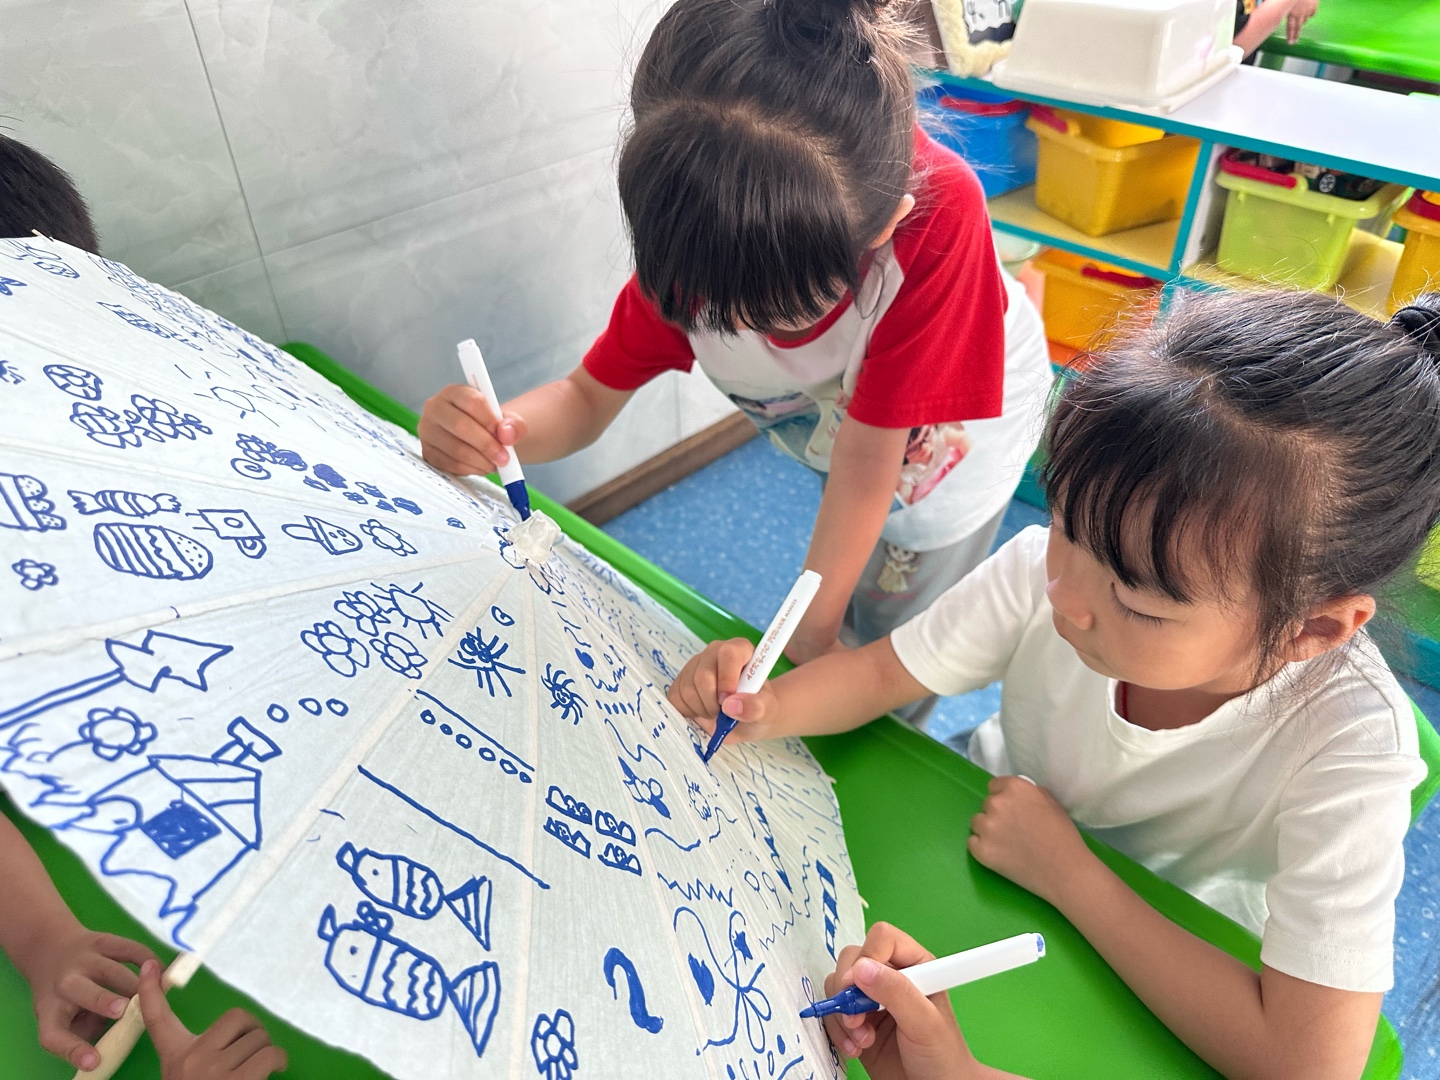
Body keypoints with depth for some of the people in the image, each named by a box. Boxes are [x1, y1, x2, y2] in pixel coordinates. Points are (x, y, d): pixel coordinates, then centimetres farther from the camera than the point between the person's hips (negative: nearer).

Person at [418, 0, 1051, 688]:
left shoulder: (937, 210, -44)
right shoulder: (689, 240, -31)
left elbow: (868, 458, -36)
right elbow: (588, 397, -17)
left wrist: (807, 641, -28)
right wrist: (489, 432, -41)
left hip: (955, 425, -2)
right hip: (839, 423, 3)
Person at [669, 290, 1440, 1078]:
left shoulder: (1350, 747, -32)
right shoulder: (1043, 570, -26)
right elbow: (884, 672, -11)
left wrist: (1067, 873, -29)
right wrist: (768, 708, -31)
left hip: (1174, 977, -2)